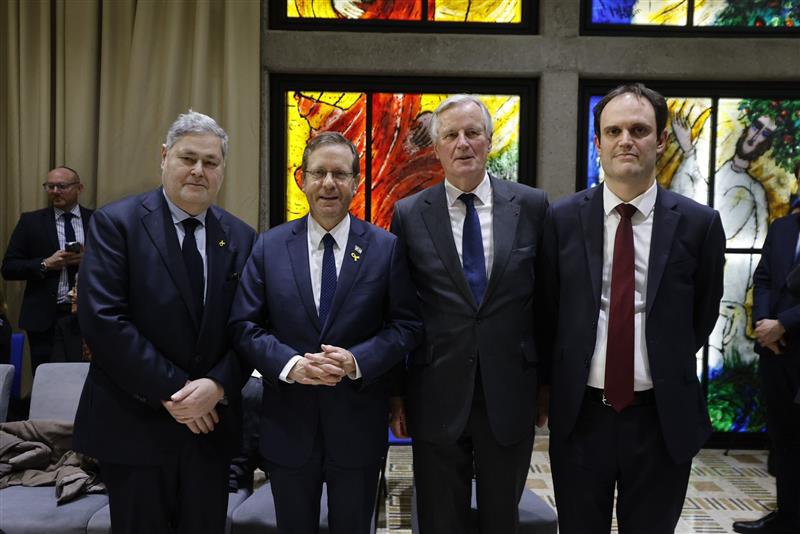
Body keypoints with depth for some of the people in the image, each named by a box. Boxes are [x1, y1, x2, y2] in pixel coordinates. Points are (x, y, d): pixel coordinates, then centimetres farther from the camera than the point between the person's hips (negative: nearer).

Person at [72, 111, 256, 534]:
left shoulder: (240, 238, 5)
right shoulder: (115, 222, -6)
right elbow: (102, 320, -15)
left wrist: (217, 386, -14)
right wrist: (171, 391, -16)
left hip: (210, 424, 3)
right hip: (133, 424, -3)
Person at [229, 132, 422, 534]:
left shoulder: (386, 248, -3)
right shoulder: (269, 247, 1)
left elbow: (408, 324, -4)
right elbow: (244, 325, -2)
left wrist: (357, 361, -20)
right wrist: (289, 364, -18)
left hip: (359, 427, -1)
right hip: (287, 425, 1)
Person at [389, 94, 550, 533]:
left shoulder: (531, 206, -1)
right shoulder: (409, 214, -2)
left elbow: (546, 297, 4)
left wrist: (547, 380, 6)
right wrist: (395, 391, 3)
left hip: (510, 395, 1)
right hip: (437, 398, 0)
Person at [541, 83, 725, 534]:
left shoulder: (698, 223, -5)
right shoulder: (563, 219, -4)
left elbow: (703, 315, 7)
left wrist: (668, 374, 12)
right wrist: (559, 381, 7)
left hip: (663, 417, 0)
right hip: (581, 414, 0)